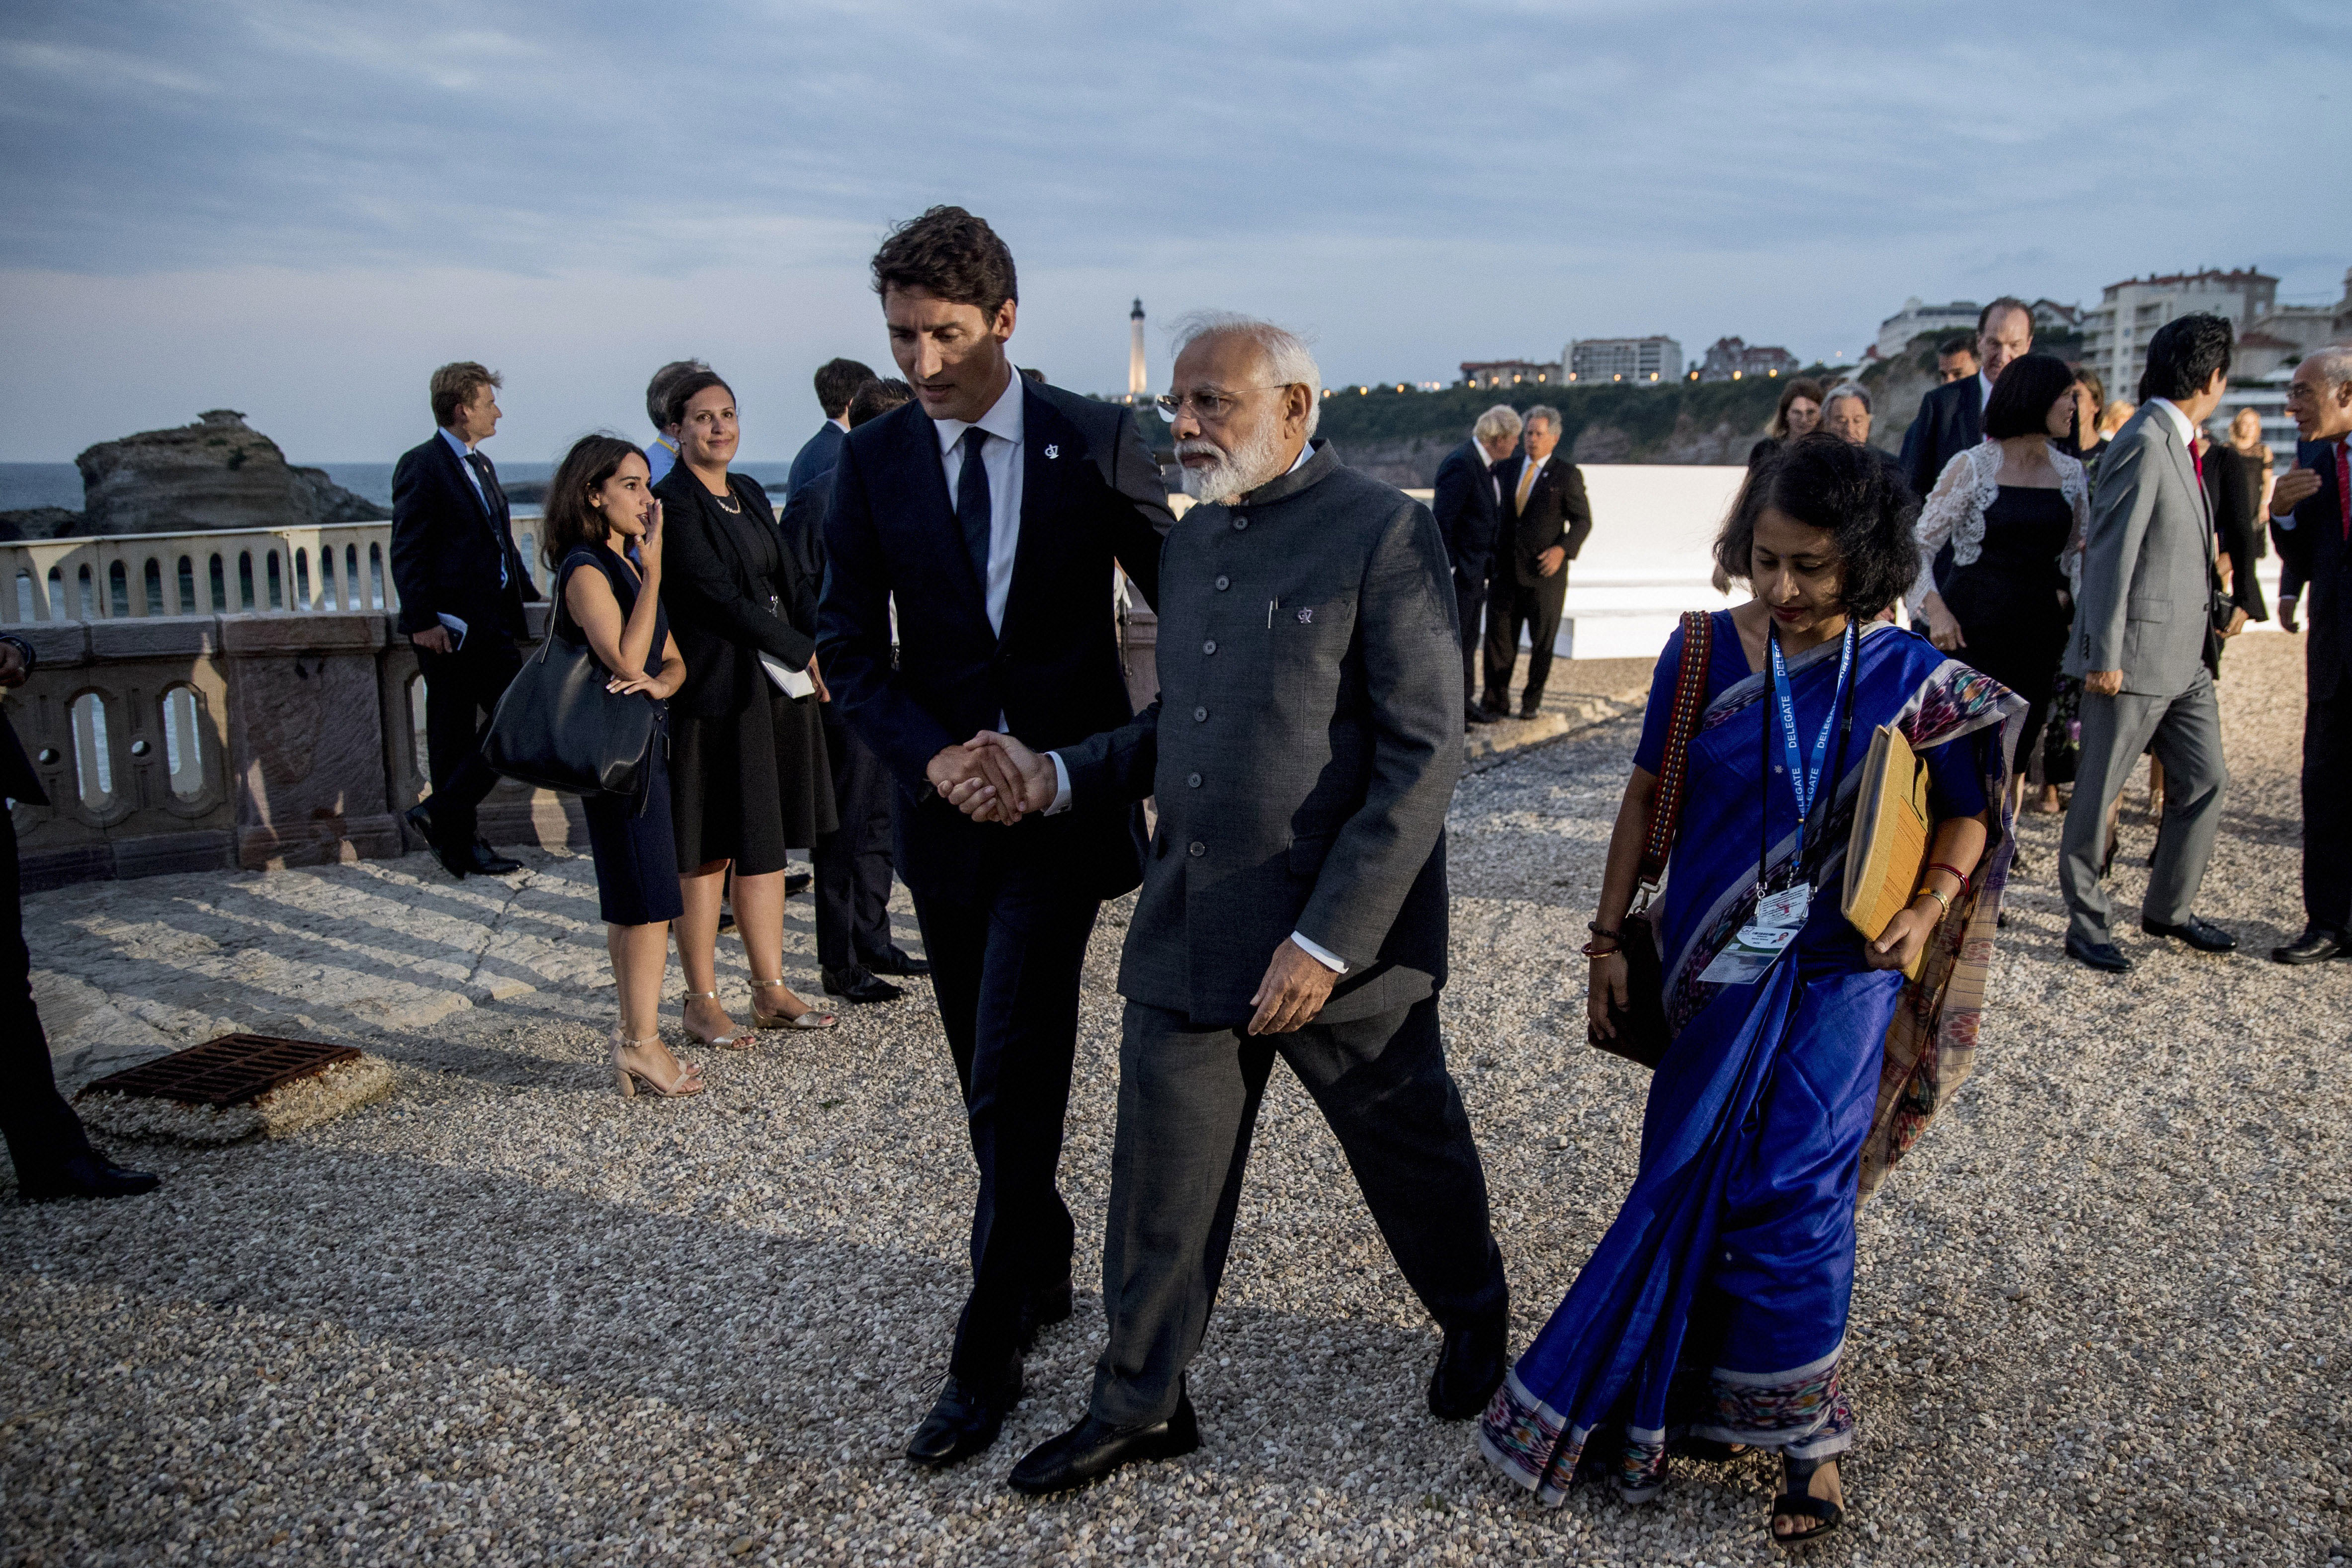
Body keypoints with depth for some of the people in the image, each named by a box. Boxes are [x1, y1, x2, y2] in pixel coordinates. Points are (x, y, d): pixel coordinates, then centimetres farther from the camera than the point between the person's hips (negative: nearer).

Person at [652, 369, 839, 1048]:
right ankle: (702, 1001, 11)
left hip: (777, 686, 8)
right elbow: (717, 596, -18)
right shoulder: (674, 504, -10)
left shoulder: (750, 494, 15)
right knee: (709, 851, 0)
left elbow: (788, 581, 14)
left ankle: (771, 990, 19)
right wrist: (801, 653, -17)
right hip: (714, 692, -8)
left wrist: (818, 644, -4)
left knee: (767, 841, 11)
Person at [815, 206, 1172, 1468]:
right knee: (993, 1077, 14)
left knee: (1012, 1077, -6)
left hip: (1068, 795, -3)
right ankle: (1043, 1273, 34)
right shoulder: (872, 460, 1)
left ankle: (987, 1354, 7)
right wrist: (927, 755, -16)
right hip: (946, 798, 3)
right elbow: (849, 648, 0)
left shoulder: (1097, 442, -5)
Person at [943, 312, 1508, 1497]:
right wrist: (1060, 778, 1)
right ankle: (1138, 1406, 31)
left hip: (1342, 941, -5)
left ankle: (1476, 1320, 44)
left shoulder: (1385, 534, -12)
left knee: (1411, 1156, 16)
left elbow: (1423, 758, -16)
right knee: (1162, 1182, 12)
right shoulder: (1191, 539, 11)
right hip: (1186, 933, 6)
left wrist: (1327, 941, -20)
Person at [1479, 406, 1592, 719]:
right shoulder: (1505, 468, 10)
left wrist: (1563, 549, -15)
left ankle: (1531, 699, 23)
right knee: (1499, 637, 0)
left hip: (1545, 571, -3)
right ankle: (1497, 702, 7)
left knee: (1542, 641, 8)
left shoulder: (1568, 474, -1)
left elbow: (1582, 519, -1)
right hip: (1506, 570, 3)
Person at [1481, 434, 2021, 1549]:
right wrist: (1609, 938, 5)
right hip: (1710, 969, 3)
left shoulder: (1907, 676, -8)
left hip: (1835, 974, -2)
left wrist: (1930, 903, -14)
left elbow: (1967, 812, 5)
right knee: (1696, 1189, 9)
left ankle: (1800, 1439, 17)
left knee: (1790, 1197, -3)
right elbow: (1647, 796, 4)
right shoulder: (1701, 653, -5)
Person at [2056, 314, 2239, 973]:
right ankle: (2085, 924, 12)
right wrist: (2104, 658, -20)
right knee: (2098, 793, 2)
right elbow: (2110, 558, -19)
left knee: (2204, 781, 14)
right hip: (2136, 655, -9)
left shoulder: (2176, 442, 13)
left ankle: (2169, 907, 28)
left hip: (2183, 658, 10)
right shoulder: (2144, 443, -16)